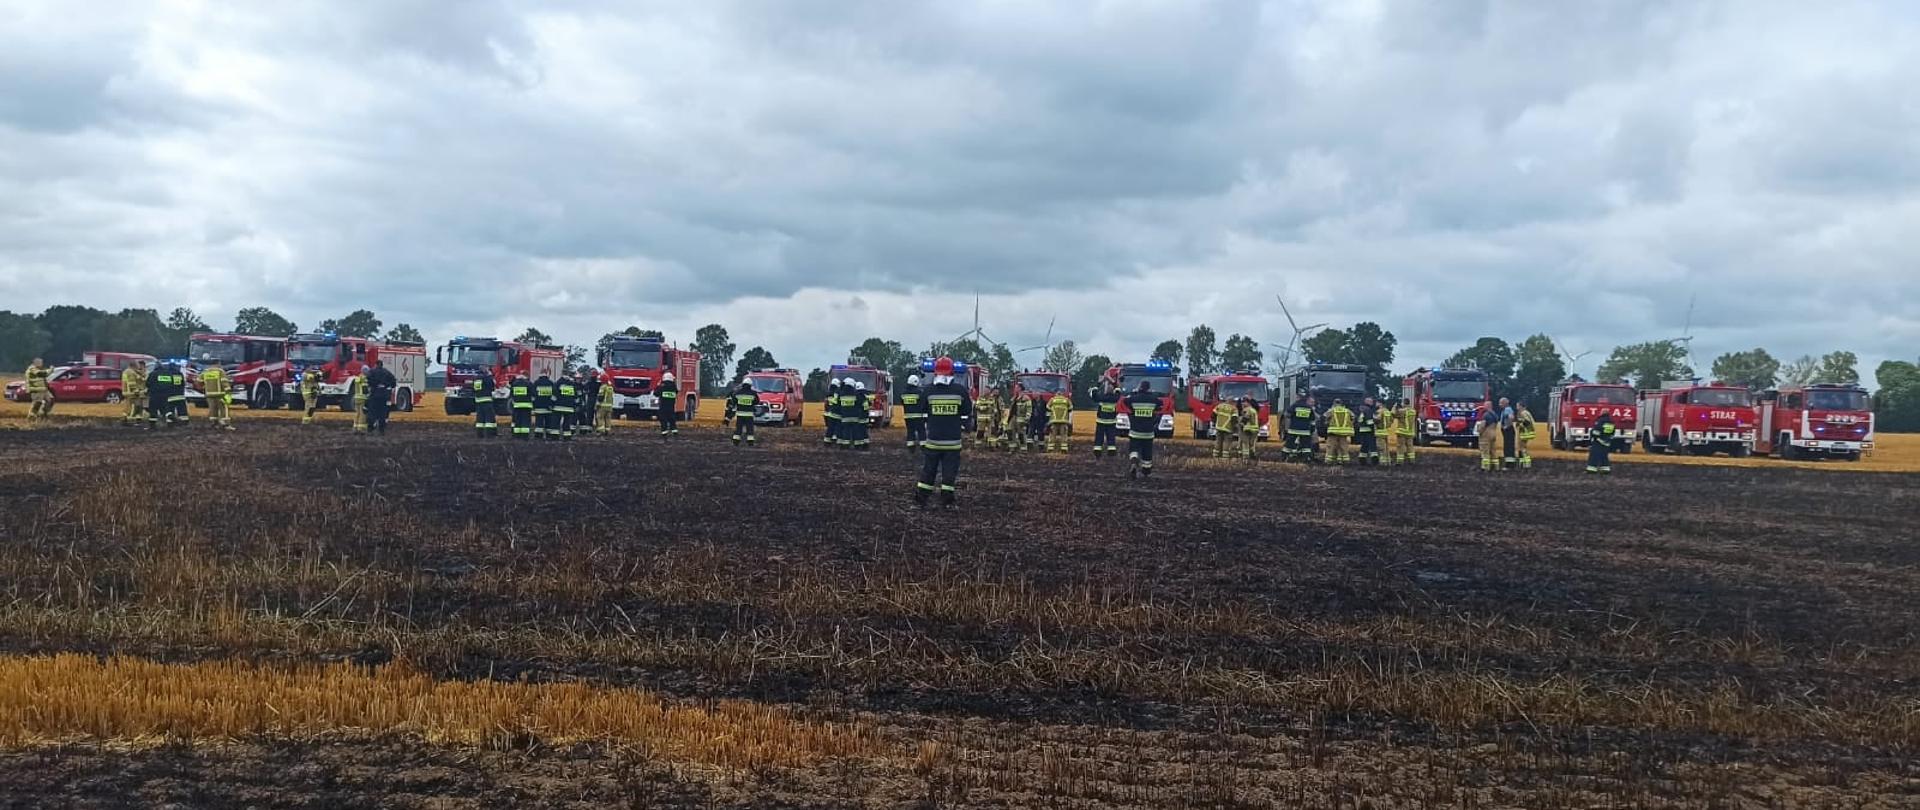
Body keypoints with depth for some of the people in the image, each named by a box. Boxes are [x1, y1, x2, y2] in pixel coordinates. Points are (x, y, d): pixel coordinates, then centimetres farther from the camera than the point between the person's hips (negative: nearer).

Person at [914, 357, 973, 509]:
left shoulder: (929, 391, -4)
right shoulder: (960, 390, -7)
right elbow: (968, 411, 3)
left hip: (933, 440, 1)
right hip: (953, 441, -1)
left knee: (928, 470, 10)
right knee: (949, 471, 7)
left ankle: (920, 499, 13)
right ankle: (947, 502, 9)